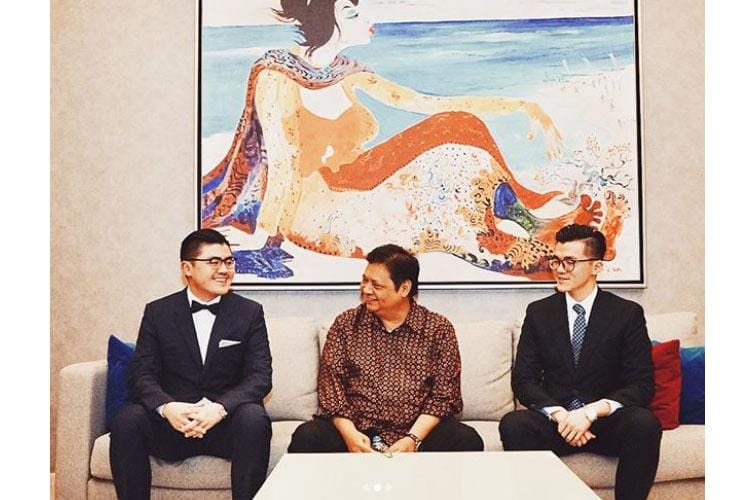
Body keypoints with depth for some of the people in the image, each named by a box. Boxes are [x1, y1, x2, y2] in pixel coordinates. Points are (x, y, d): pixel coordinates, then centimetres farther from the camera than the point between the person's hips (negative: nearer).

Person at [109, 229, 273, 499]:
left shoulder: (250, 312, 5)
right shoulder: (158, 312, 7)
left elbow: (260, 376, -4)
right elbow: (142, 373, -1)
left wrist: (220, 408, -24)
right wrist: (167, 407, -24)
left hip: (227, 422, -1)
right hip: (172, 420, 1)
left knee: (254, 419, -32)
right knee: (126, 420, -27)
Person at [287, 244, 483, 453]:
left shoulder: (439, 329, 5)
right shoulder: (345, 324, 9)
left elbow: (443, 395, 0)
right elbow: (331, 384, 3)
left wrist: (413, 439, -14)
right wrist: (349, 433, -13)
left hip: (418, 431, 0)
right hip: (356, 431, 0)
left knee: (467, 441, -27)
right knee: (306, 437, -28)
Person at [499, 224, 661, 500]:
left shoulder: (628, 314, 1)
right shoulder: (538, 312, 6)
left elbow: (642, 385, -4)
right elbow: (523, 379, 2)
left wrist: (591, 412, -20)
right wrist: (559, 414, -17)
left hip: (608, 420, -1)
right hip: (555, 421, 1)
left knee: (645, 423, -32)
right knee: (512, 424, -29)